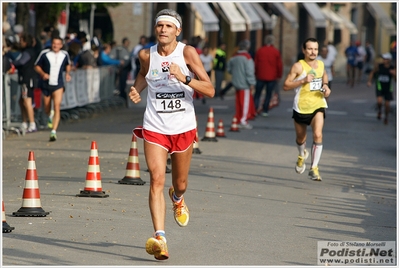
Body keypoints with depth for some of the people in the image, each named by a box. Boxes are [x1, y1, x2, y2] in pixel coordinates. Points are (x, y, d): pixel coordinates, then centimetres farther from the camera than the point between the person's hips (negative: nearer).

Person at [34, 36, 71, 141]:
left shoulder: (64, 54, -1)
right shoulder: (44, 53, -8)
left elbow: (68, 64, 20)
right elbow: (37, 66, 1)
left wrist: (67, 73, 2)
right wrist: (42, 73, -17)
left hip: (58, 85, -1)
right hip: (46, 85, 1)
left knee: (57, 107, -17)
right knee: (47, 108, 14)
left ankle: (53, 132, -21)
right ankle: (50, 117, 53)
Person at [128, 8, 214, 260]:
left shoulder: (187, 53, -12)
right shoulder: (147, 55, -4)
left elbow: (210, 90, -16)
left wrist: (185, 78, -31)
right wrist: (136, 89, 1)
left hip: (184, 128, 0)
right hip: (155, 128, 0)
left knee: (180, 183, 16)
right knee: (157, 180, -18)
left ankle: (178, 198, 56)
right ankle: (160, 238, -25)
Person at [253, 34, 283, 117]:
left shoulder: (259, 51, 3)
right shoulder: (276, 52, -3)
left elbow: (255, 64, 6)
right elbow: (279, 65, -3)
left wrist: (255, 74, 16)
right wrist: (279, 76, 7)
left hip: (260, 76, 2)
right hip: (272, 77, -2)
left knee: (257, 93, 8)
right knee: (268, 94, 5)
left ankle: (255, 108, -5)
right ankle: (265, 111, 4)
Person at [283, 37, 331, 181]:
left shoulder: (320, 64, 2)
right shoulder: (298, 66, -12)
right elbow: (286, 86, -15)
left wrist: (325, 86, 6)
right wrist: (303, 80, -25)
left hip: (318, 106, 1)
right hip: (301, 107, -1)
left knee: (318, 135, -21)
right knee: (301, 139, 17)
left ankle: (314, 168, -15)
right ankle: (302, 155, 53)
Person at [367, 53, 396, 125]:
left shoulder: (393, 68, -14)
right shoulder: (379, 66, -13)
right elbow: (372, 73, 4)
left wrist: (394, 74, -34)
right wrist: (369, 81, -6)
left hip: (387, 88, 1)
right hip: (379, 87, -1)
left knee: (387, 104, 4)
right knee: (379, 101, -21)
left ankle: (386, 117, 33)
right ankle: (379, 111, 13)